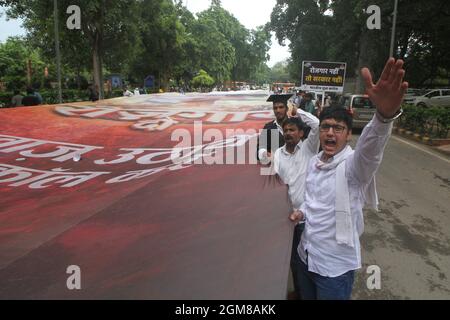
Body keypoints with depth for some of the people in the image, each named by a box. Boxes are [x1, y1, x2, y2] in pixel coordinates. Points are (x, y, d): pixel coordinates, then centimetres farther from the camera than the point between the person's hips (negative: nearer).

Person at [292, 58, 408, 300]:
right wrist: (302, 211, -3)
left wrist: (385, 114, -64)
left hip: (335, 266, -6)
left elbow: (370, 148, -44)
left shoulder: (353, 164, -20)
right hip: (306, 255, 6)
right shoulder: (313, 162, 2)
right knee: (306, 296, 25)